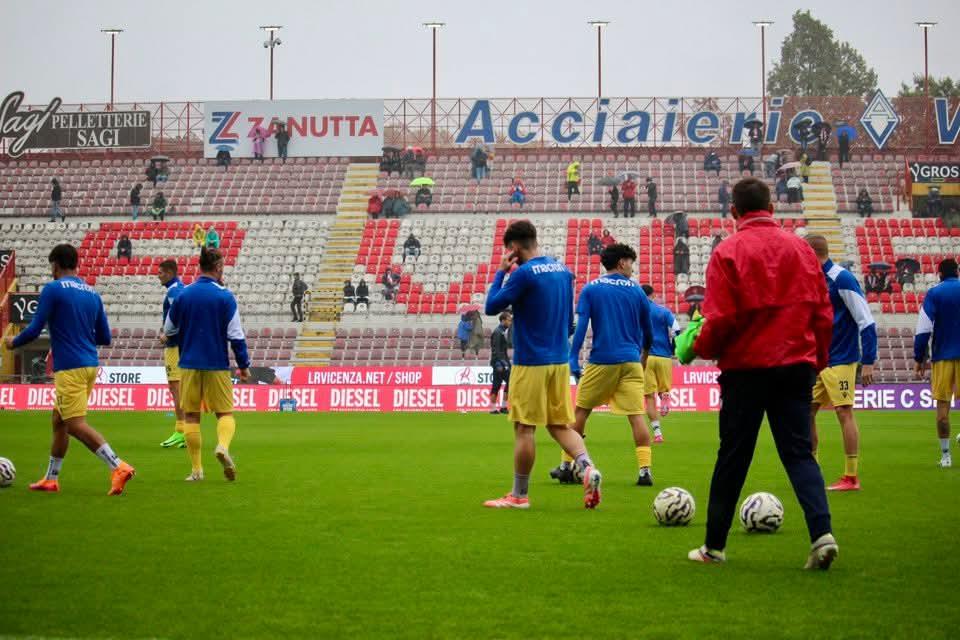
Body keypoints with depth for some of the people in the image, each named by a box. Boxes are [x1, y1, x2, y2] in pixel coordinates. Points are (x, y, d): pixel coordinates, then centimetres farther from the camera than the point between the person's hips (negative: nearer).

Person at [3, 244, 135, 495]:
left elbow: (34, 329, -10)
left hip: (69, 368, -8)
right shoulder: (92, 293, 12)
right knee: (59, 420, 19)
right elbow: (104, 337, 14)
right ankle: (51, 479, 26)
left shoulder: (53, 289, -8)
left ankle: (119, 467, -22)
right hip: (90, 365, 8)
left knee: (76, 425, -9)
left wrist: (13, 342, 9)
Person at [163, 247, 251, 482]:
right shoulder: (225, 296, -7)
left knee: (191, 415, 9)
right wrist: (244, 365, 1)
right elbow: (236, 335, -8)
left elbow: (168, 330, 10)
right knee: (225, 413, 7)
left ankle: (196, 469, 7)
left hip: (189, 364, 2)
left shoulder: (182, 295, 1)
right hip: (217, 365, -2)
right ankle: (223, 446, -24)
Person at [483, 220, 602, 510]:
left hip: (530, 363, -7)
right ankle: (587, 467, -9)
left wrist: (501, 272, 0)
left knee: (524, 428, 2)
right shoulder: (563, 270, 9)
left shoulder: (524, 274, -15)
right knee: (560, 424, 13)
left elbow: (491, 307, -9)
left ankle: (519, 496, 9)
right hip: (560, 361, 7)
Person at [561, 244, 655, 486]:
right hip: (631, 361, 1)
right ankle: (645, 470, -8)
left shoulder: (591, 289, 3)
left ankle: (566, 466, 14)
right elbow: (648, 332, 17)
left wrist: (573, 359, -8)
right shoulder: (636, 291, 7)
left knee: (580, 411, 10)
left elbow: (581, 326, -8)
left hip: (601, 361, -1)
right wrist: (643, 353, 36)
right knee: (636, 415, -1)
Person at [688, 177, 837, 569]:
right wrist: (818, 360, 16)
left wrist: (701, 349, 6)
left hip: (746, 366, -3)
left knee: (732, 457, 7)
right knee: (799, 453, 5)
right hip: (796, 366, 3)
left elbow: (720, 318, -12)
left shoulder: (728, 253, -7)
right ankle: (821, 533, -14)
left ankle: (714, 546, 17)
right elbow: (823, 312, 6)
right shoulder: (800, 248, 5)